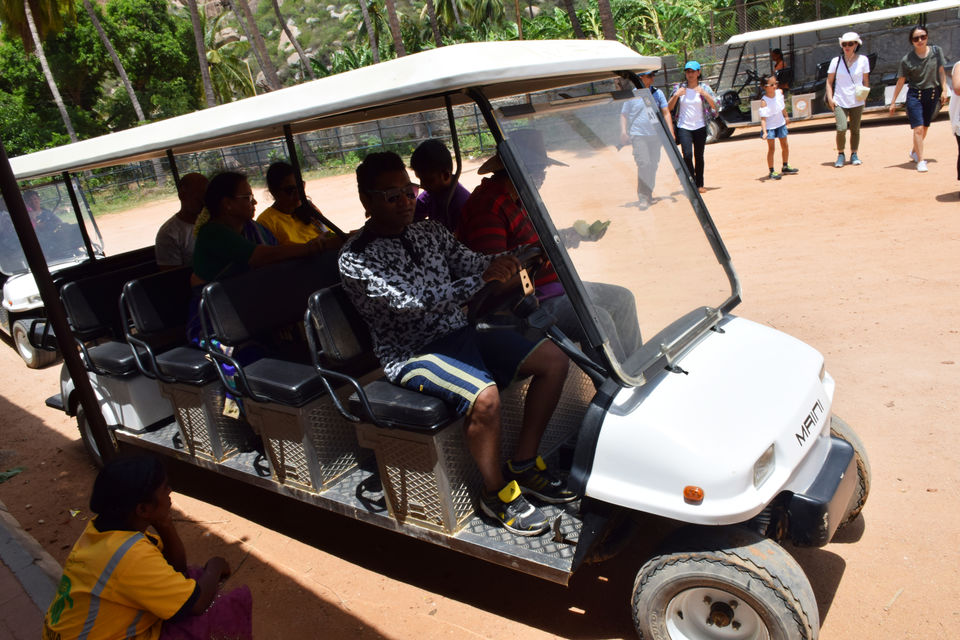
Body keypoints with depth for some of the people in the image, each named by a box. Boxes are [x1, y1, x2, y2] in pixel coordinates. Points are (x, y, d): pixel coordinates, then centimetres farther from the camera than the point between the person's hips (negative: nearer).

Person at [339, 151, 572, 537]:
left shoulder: (430, 231, 11)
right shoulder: (356, 259, -12)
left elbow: (471, 264, 8)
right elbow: (412, 303, -23)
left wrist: (501, 261, -16)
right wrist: (483, 277, -29)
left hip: (461, 332, 8)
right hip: (413, 356, -7)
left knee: (553, 360, -4)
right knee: (484, 395, -34)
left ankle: (523, 463, 8)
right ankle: (496, 492, -7)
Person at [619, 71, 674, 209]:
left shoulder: (657, 93, 10)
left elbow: (666, 113, 10)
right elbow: (624, 114, 6)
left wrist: (670, 132, 1)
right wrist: (623, 131, -9)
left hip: (655, 135, 4)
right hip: (638, 135, -4)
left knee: (653, 165, 7)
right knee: (644, 164, -18)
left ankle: (649, 195, 20)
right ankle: (642, 197, -16)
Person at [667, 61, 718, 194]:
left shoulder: (704, 88, 3)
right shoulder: (680, 88, 6)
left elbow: (714, 105, -6)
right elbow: (669, 108, 5)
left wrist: (704, 93, -18)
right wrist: (676, 95, -10)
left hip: (700, 127, 0)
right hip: (684, 127, 0)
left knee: (699, 156, 5)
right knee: (687, 155, -15)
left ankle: (699, 184, 16)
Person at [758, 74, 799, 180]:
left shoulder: (779, 92, -6)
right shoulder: (765, 102, -25)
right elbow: (763, 118, -28)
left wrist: (786, 116, 25)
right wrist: (764, 132, -38)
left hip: (780, 123, 7)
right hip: (770, 126, -7)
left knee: (785, 146, 14)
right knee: (771, 148, -6)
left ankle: (785, 167, 31)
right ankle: (771, 172, 3)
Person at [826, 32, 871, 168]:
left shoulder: (863, 60, 5)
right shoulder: (836, 61, 2)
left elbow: (866, 80, 10)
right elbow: (829, 81, 6)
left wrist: (864, 96, 0)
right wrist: (830, 98, -4)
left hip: (857, 102, 2)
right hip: (840, 101, -1)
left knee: (855, 129, 6)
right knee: (841, 128, -15)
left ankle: (854, 155, 20)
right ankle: (840, 154, 3)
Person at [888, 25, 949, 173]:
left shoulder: (936, 51, 1)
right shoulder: (907, 59, -6)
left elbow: (941, 71, 7)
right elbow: (900, 81, -1)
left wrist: (944, 90, 0)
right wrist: (893, 102, -1)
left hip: (932, 94, 3)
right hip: (915, 95, -3)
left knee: (925, 127, 13)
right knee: (918, 128, -12)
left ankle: (914, 152, 35)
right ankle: (920, 161, -9)